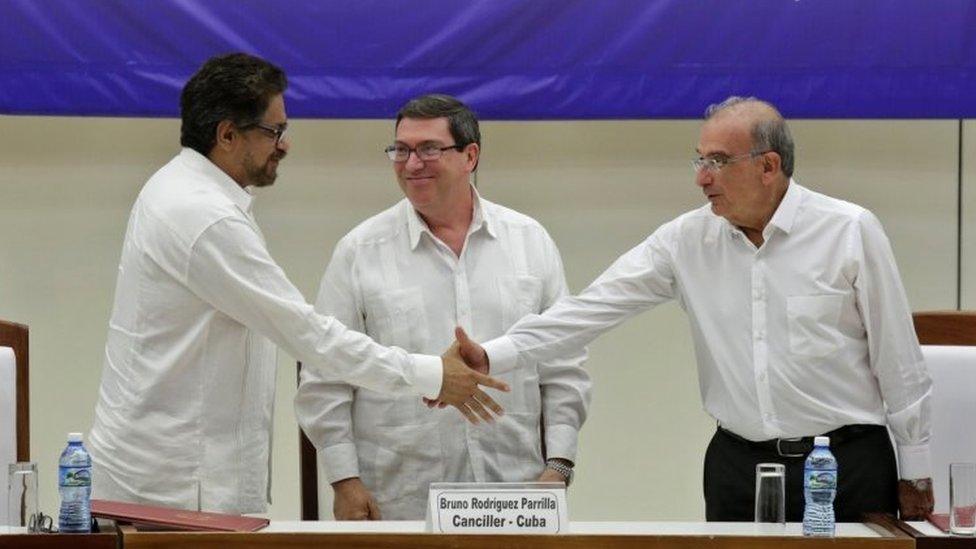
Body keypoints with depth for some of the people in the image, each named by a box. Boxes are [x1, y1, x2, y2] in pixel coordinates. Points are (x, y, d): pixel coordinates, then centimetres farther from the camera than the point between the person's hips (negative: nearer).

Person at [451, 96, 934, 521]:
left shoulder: (850, 231, -6)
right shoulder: (687, 240, 2)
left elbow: (897, 358, -1)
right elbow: (595, 307, -2)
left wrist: (914, 470, 0)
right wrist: (493, 356, -12)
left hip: (848, 461, -3)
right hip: (738, 465, 3)